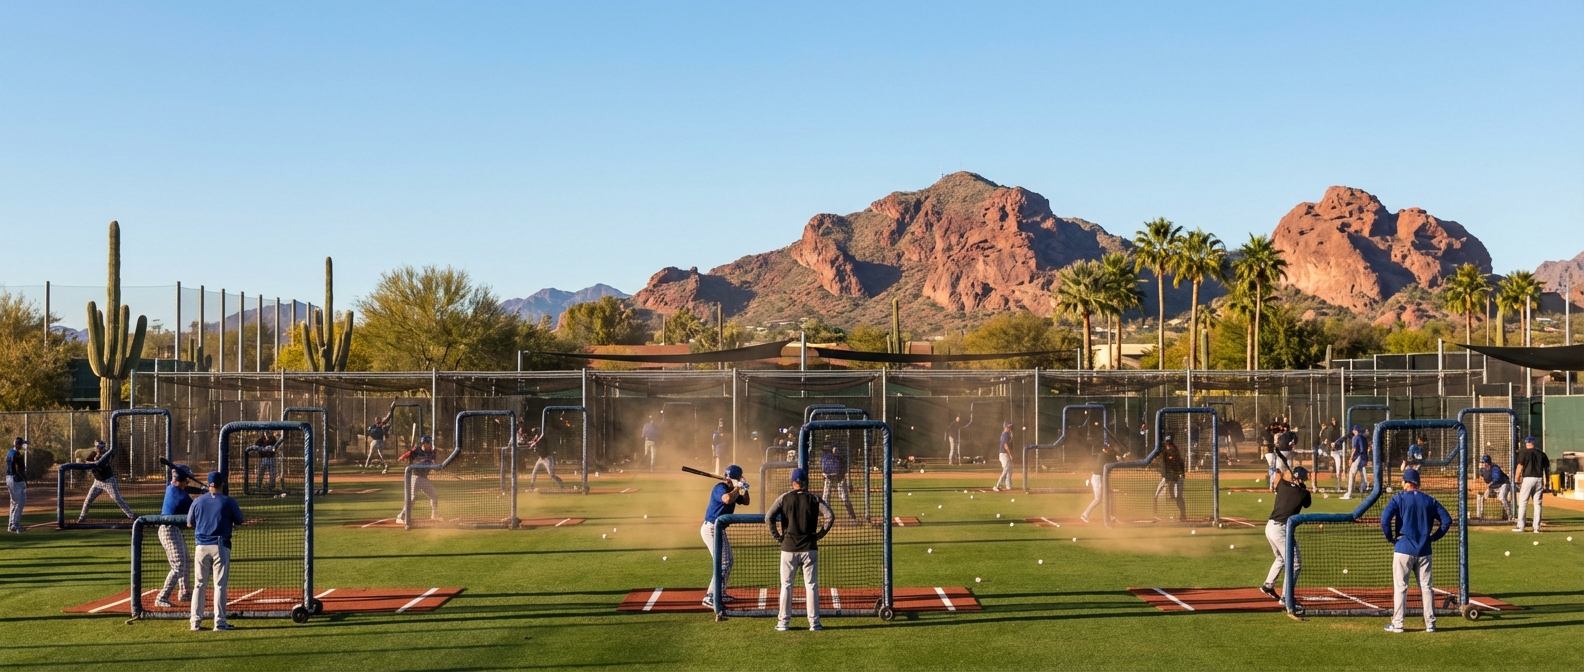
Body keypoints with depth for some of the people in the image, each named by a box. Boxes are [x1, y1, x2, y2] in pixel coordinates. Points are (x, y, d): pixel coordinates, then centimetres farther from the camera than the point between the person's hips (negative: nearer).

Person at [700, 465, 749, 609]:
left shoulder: (732, 490, 9)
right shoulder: (720, 488, -19)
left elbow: (745, 502, 16)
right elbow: (727, 499, -40)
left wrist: (744, 490, -2)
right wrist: (738, 488, -24)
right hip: (711, 529, -10)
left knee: (728, 561, 21)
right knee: (723, 563, -15)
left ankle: (721, 594, 33)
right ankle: (710, 598, -18)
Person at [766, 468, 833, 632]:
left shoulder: (784, 498, 1)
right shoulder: (814, 499, 1)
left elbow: (768, 517, -9)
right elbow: (830, 516, -11)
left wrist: (777, 536, -1)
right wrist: (820, 534, -3)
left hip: (788, 548, 0)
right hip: (809, 548, 0)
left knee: (786, 585, 7)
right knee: (811, 585, 5)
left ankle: (783, 622, 7)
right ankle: (814, 622, 4)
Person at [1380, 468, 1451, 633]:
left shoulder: (1399, 498, -4)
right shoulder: (1429, 500, 8)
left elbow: (1385, 519, -17)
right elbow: (1447, 520, 5)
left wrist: (1390, 538, -3)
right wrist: (1433, 537, 9)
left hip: (1403, 549, -3)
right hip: (1424, 551, 3)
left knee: (1400, 587, 1)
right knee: (1426, 587, 9)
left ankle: (1397, 624, 1)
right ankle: (1430, 623, 10)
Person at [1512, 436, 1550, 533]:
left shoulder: (1524, 452, -1)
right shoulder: (1541, 454, 11)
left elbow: (1520, 467, -7)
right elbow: (1547, 469, 10)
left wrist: (1516, 481, -3)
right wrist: (1546, 483, 14)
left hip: (1528, 479, -4)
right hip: (1539, 479, 4)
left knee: (1522, 502, 2)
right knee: (1537, 503, 7)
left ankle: (1520, 526, 0)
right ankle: (1537, 528, 5)